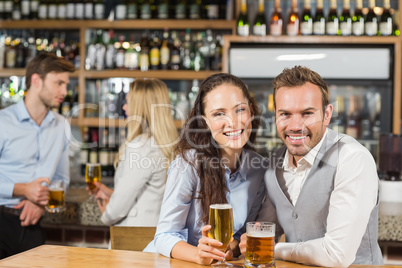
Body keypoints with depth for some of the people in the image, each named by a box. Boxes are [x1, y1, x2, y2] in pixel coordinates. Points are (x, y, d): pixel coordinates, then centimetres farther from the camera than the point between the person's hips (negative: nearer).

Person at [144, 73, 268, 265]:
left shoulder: (259, 168, -2)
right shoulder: (189, 164, -15)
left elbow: (245, 230, 8)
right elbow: (165, 236, -13)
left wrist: (230, 248, -12)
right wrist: (198, 255, -30)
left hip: (217, 264, 3)